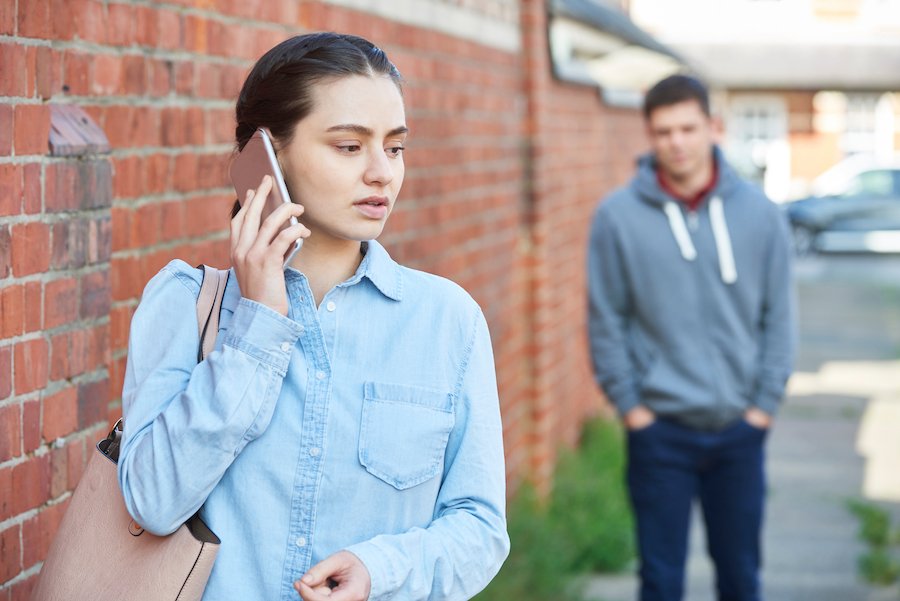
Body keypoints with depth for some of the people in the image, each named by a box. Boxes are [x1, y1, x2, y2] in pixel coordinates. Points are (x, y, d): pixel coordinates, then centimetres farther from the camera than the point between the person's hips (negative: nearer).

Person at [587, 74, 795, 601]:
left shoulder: (759, 213, 0)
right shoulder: (618, 216, -6)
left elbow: (779, 316, 3)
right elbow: (605, 321, -2)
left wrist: (764, 404, -2)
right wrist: (629, 404, -6)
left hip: (740, 427, 2)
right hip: (660, 428, -2)